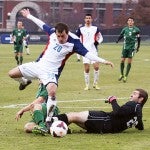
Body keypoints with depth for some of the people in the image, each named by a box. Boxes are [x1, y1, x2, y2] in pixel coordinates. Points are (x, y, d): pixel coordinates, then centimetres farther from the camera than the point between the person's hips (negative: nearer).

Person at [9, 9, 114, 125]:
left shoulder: (74, 42, -18)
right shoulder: (52, 33, -6)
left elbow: (87, 53, -23)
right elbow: (42, 25, 13)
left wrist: (102, 61, -34)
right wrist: (29, 16, 26)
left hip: (51, 72, -5)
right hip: (38, 65, 5)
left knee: (52, 93, -32)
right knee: (12, 74, 6)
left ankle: (48, 120, -18)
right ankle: (25, 82, 42)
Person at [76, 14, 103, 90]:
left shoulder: (95, 28, 6)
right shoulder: (81, 29, 5)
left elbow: (101, 37, 13)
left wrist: (98, 42, -7)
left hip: (94, 50, 0)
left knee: (96, 67, -10)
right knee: (86, 69, -2)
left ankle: (95, 83, 6)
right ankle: (87, 85, 7)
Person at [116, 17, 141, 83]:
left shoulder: (136, 30, 1)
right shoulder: (125, 29, 7)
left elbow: (139, 38, 10)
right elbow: (121, 35, 13)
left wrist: (138, 47, 11)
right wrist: (118, 40, -8)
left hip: (132, 47, -2)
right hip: (125, 47, 2)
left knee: (129, 62, -6)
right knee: (122, 61, -1)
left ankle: (126, 76, 1)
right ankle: (122, 75, 17)